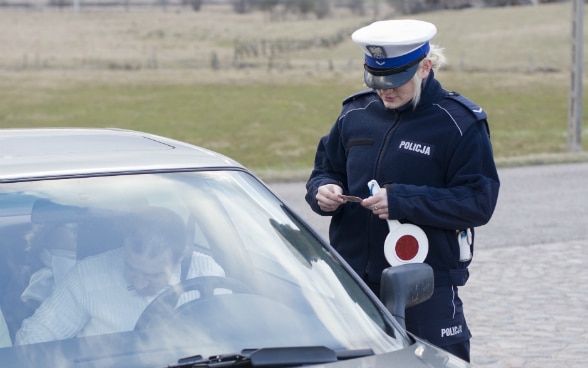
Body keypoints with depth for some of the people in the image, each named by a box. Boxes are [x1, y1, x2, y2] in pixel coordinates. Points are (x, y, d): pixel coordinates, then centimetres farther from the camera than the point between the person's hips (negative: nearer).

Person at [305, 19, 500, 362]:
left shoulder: (460, 123, -7)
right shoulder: (355, 114, 7)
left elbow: (479, 202, -13)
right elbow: (325, 169, 19)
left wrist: (403, 201, -22)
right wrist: (323, 191, -6)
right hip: (353, 280, 5)